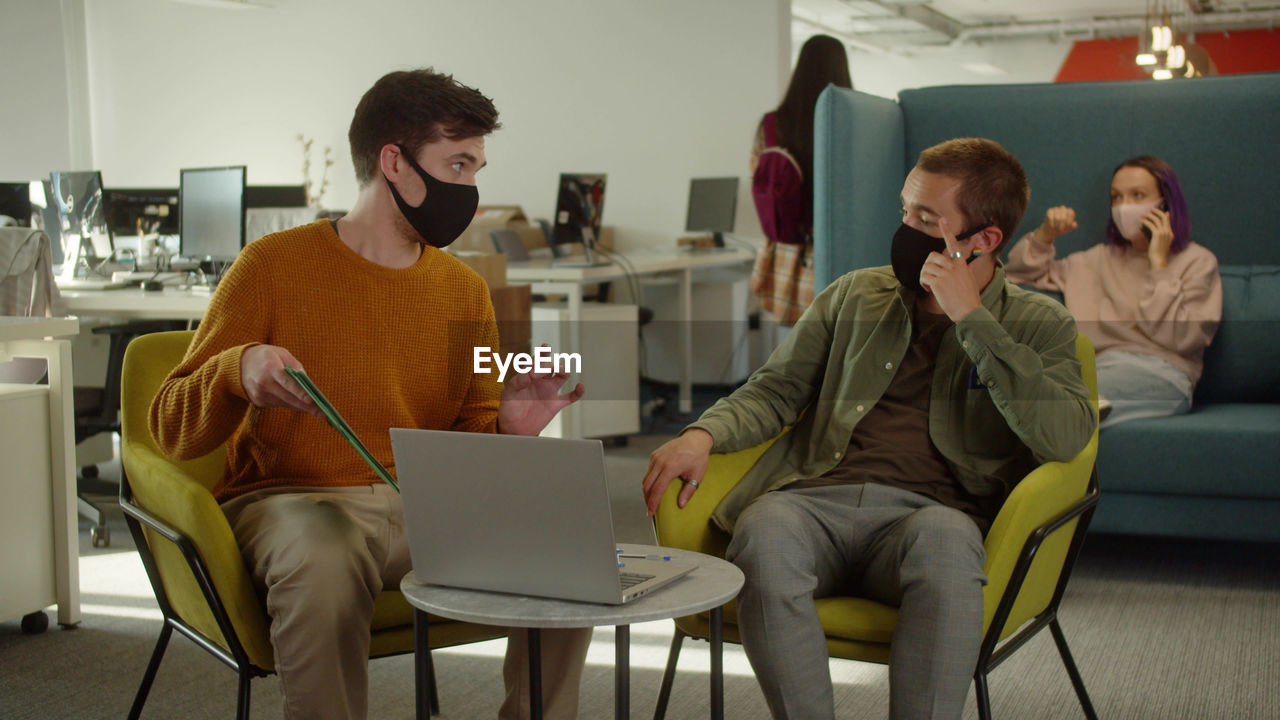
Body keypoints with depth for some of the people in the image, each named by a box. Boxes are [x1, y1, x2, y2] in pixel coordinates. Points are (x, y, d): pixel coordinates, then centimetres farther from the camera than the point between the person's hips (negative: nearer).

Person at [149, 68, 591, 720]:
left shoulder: (464, 289, 10)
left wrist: (508, 427, -8)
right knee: (323, 564, -38)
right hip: (289, 497, -4)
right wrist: (239, 370, -25)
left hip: (424, 504, 5)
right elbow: (173, 429, -4)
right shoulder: (276, 265, -4)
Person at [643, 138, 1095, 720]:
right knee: (763, 532, -34)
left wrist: (971, 318, -7)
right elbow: (774, 391, 20)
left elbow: (1065, 436, -6)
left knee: (946, 539, -39)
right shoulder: (855, 295, 22)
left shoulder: (1038, 324, 13)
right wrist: (703, 435, -2)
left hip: (925, 512, -2)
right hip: (814, 497, 2)